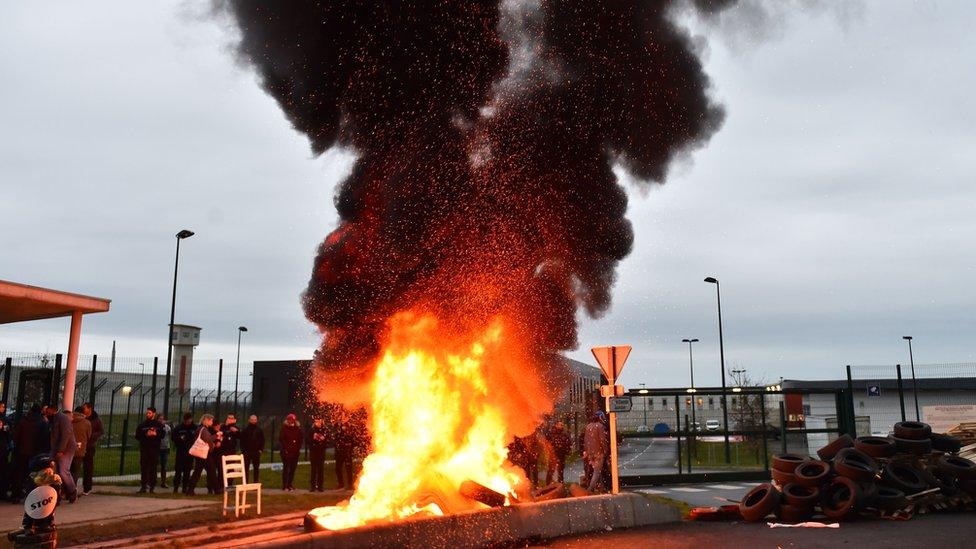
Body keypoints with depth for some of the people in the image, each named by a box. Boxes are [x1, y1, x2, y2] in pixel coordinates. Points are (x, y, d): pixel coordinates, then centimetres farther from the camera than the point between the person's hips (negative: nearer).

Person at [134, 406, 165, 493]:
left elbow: (162, 435, -1)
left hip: (154, 448, -2)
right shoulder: (142, 425, 11)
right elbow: (137, 436, 4)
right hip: (144, 448, 2)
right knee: (143, 468, 0)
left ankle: (152, 487, 4)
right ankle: (143, 486, 5)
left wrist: (155, 434, -17)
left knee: (153, 468, 0)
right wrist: (146, 435, -11)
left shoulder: (159, 424, 5)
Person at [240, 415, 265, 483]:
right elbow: (242, 441, 2)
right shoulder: (245, 430, 3)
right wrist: (243, 450, -6)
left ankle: (256, 482, 12)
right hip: (247, 453, -2)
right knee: (246, 469, 0)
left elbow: (262, 440, 10)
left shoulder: (259, 430, 8)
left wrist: (261, 449, 0)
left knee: (256, 468, 5)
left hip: (256, 452, 2)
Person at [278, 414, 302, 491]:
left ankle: (290, 485, 17)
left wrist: (298, 448, 0)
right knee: (286, 468, -1)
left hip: (295, 452, 4)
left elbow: (300, 440, 12)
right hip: (286, 452, -4)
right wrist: (286, 449, -13)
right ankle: (284, 485, 3)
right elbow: (281, 439, -7)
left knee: (293, 468, 8)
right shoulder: (284, 428, -2)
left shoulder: (298, 428, 9)